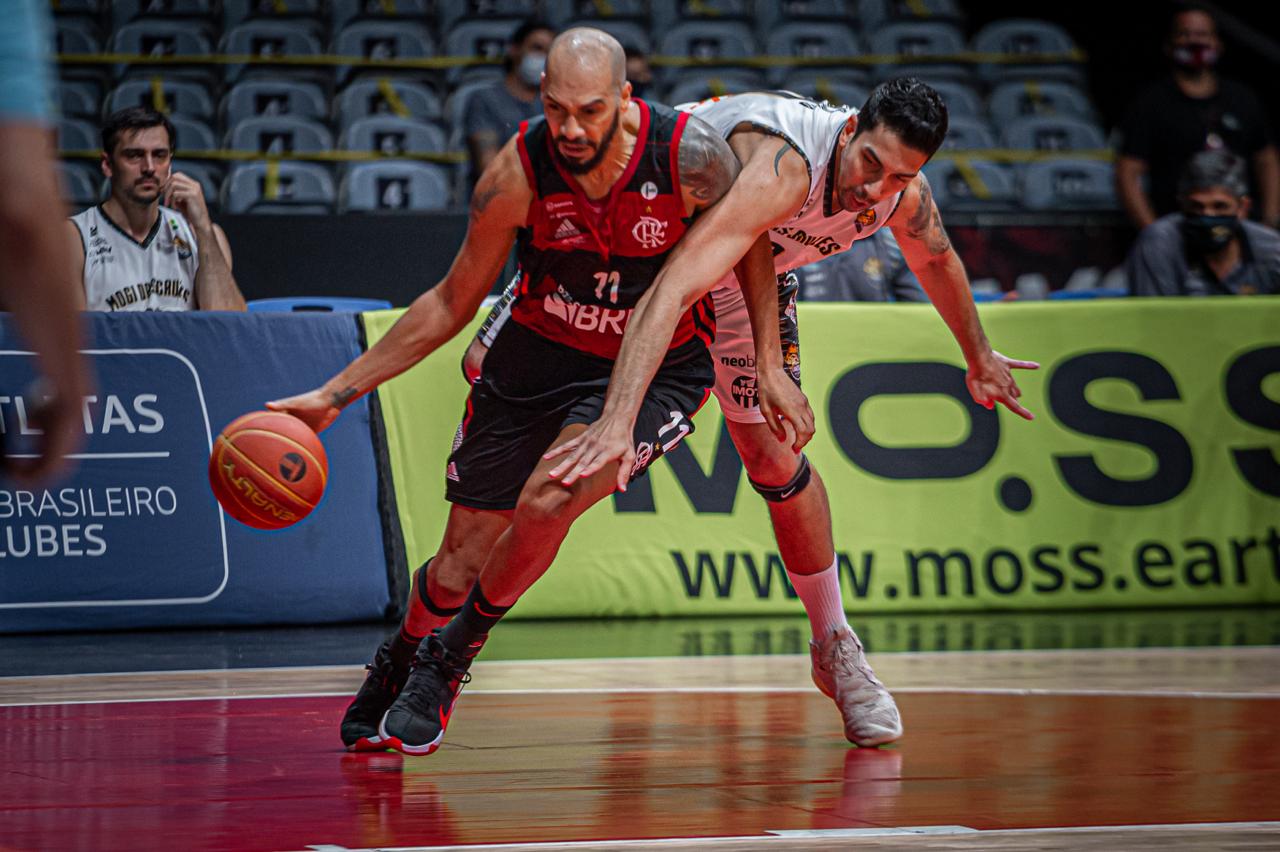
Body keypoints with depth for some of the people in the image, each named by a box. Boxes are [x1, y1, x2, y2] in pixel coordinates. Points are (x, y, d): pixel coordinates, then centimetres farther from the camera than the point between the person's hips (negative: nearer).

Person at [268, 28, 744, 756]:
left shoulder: (692, 155, -25)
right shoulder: (520, 171, -20)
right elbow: (452, 303, -6)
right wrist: (336, 393, -6)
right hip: (539, 354, 2)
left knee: (546, 504, -26)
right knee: (463, 561, 1)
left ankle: (449, 661, 1)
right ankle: (395, 669, 34)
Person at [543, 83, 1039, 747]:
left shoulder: (903, 194, -23)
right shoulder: (784, 169, -46)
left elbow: (937, 261, 4)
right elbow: (671, 288, -55)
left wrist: (979, 358, 19)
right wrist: (618, 421, -65)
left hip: (754, 263, 4)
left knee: (775, 458, -3)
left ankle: (835, 646, 9)